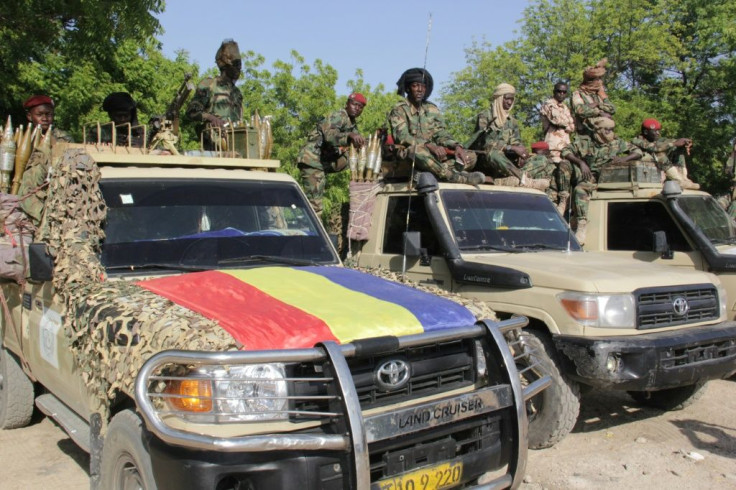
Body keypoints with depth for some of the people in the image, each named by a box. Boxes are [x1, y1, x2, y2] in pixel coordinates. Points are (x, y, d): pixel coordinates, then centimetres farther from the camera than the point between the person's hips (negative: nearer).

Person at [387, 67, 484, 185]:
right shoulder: (399, 110, -1)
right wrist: (430, 145, -29)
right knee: (416, 149, -41)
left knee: (470, 157, -11)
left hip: (432, 155, 6)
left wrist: (456, 146, -12)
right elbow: (402, 137, -16)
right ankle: (452, 176, -40)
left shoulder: (432, 109, 17)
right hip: (407, 155, -6)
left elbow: (441, 134, 10)